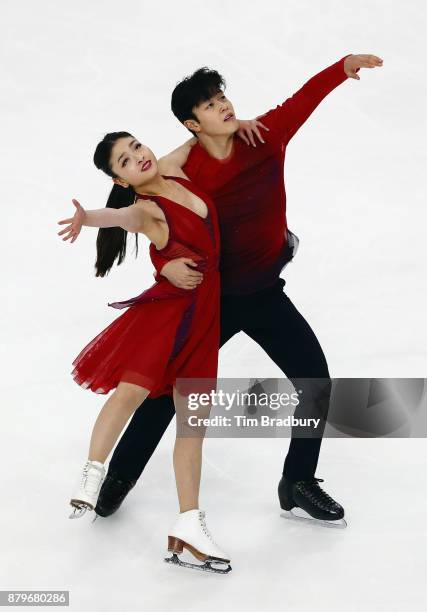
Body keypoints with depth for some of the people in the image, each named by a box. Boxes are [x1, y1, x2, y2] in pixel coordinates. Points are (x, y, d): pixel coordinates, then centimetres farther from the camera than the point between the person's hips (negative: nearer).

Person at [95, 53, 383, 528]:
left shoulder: (265, 137, -10)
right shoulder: (183, 175, -18)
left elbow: (305, 98, -12)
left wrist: (345, 66, -29)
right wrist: (166, 266, -32)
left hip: (264, 293, 3)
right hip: (210, 295, -3)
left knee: (315, 381, 1)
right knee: (170, 386, 5)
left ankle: (298, 484, 20)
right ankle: (119, 476, 26)